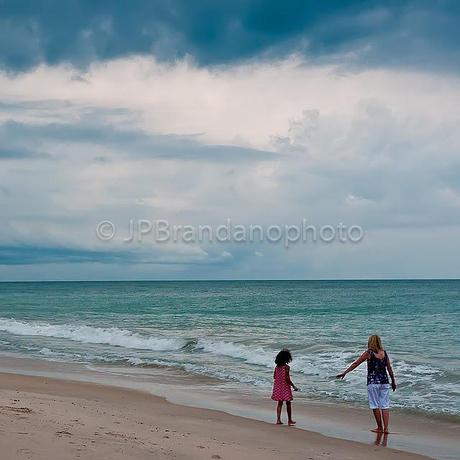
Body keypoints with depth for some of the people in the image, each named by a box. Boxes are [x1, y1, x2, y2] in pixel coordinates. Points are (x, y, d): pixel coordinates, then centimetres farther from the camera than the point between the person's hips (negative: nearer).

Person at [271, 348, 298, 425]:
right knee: (288, 403, 7)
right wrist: (293, 386, -11)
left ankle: (278, 420, 11)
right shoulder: (286, 367, -17)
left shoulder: (277, 366, 2)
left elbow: (274, 376, 8)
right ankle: (289, 420, 14)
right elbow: (287, 378, -20)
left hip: (278, 387, 6)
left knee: (280, 403, 13)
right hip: (285, 387, -6)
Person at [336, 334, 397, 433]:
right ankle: (386, 428, 2)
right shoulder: (384, 353, 6)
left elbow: (356, 364, -3)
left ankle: (380, 428, 9)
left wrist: (344, 373, 2)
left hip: (373, 382, -4)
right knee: (385, 405, 6)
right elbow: (390, 369, 11)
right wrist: (393, 381, 21)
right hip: (384, 382, 4)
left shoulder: (369, 353, -5)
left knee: (375, 406, 5)